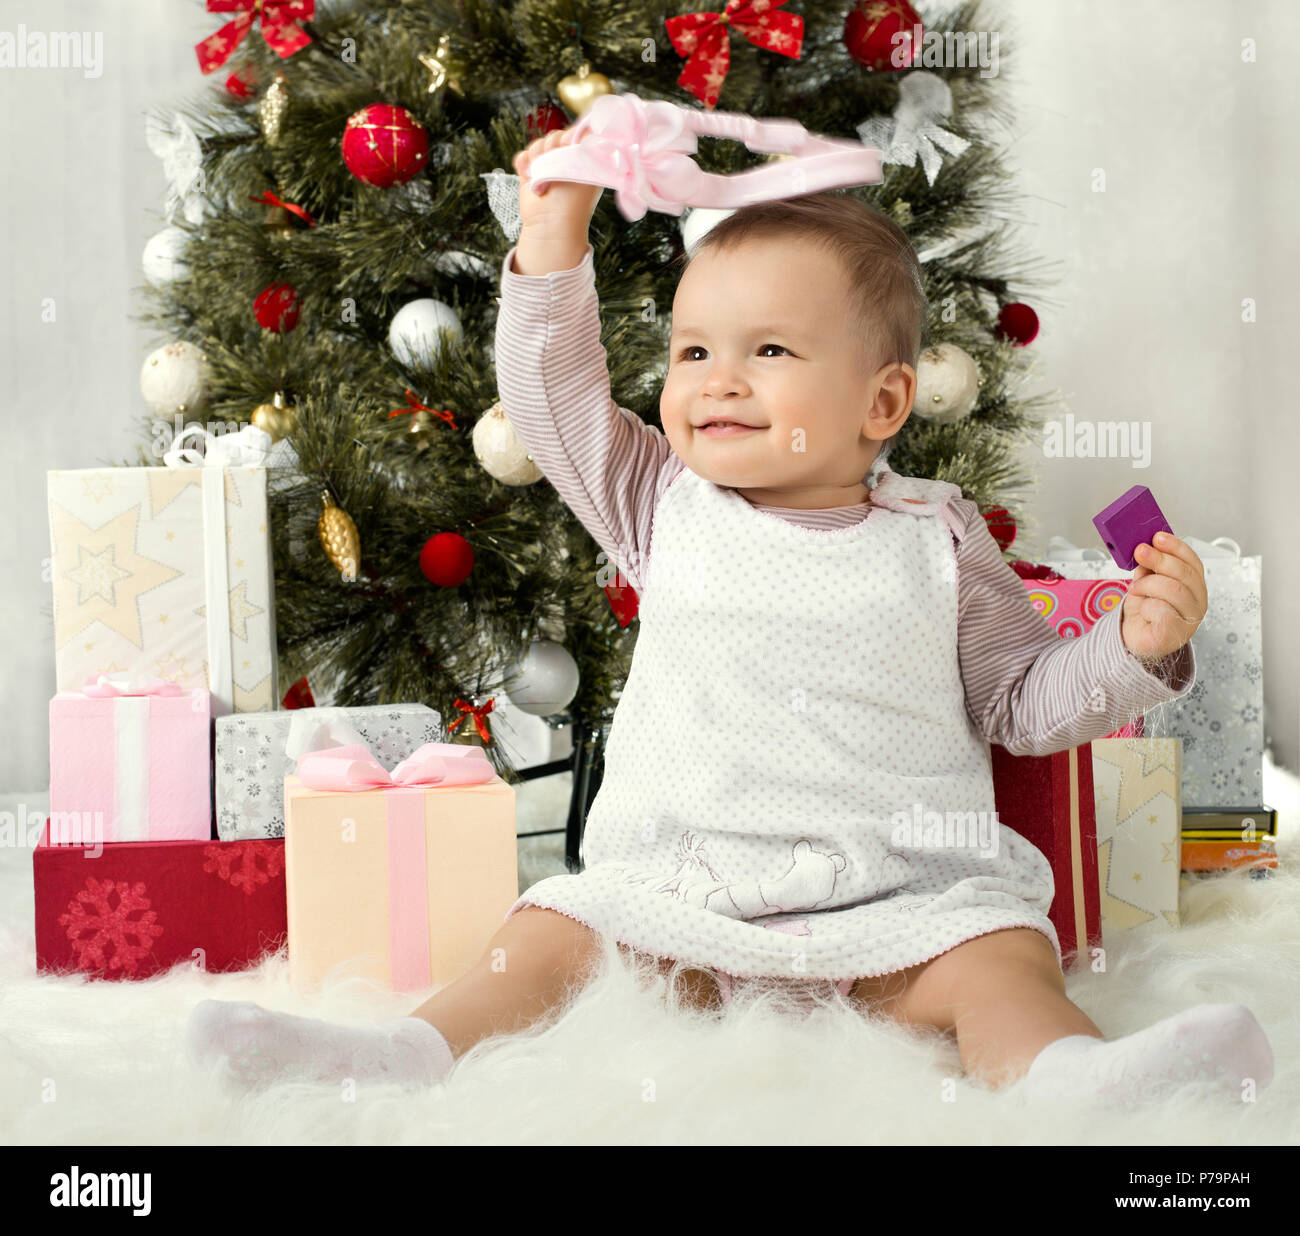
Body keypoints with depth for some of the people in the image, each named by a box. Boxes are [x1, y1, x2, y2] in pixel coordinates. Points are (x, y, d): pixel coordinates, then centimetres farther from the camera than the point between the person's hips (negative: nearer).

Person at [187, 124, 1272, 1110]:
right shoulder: (669, 506, 10)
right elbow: (554, 402, 9)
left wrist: (1135, 645, -6)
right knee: (551, 938, -18)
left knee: (998, 965, -28)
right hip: (676, 895, 2)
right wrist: (555, 240, 3)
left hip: (899, 901, -2)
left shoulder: (936, 537, 6)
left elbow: (1022, 701, 11)